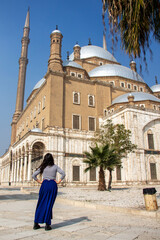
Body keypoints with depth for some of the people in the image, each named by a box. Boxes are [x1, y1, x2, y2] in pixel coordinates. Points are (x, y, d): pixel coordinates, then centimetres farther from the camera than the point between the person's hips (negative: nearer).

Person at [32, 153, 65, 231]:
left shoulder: (42, 167, 3)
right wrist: (59, 181, -2)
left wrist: (39, 181, 6)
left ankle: (36, 224, 16)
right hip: (53, 185, -1)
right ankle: (47, 225, 6)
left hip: (44, 184, 1)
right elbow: (63, 173, -10)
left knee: (41, 204, 11)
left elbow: (33, 175, 0)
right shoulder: (55, 166, 0)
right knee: (49, 205, 5)